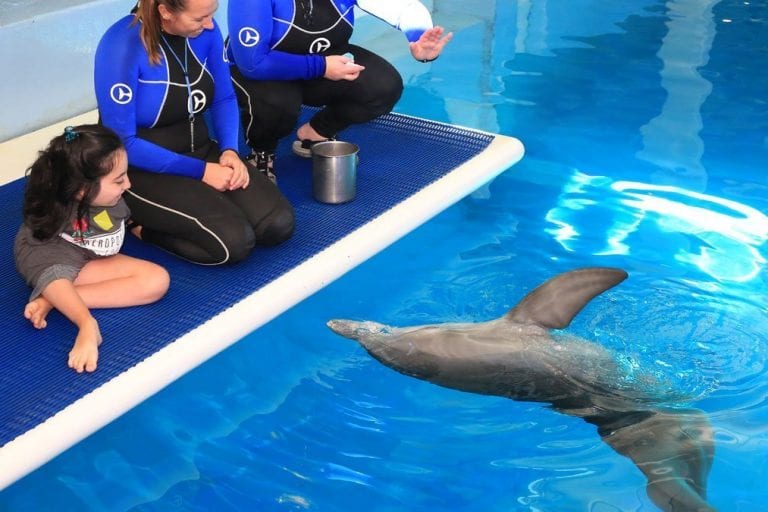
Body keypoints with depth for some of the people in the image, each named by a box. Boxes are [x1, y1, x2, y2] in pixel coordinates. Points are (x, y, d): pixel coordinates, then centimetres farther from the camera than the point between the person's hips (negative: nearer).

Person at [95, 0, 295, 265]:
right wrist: (200, 171, -20)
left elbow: (224, 98, 8)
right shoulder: (122, 45, -22)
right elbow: (123, 144, -20)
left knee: (279, 224, -12)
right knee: (235, 240, -25)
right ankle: (143, 225, 0)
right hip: (145, 171, -6)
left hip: (202, 151, 6)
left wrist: (229, 150, -11)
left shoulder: (205, 30, -6)